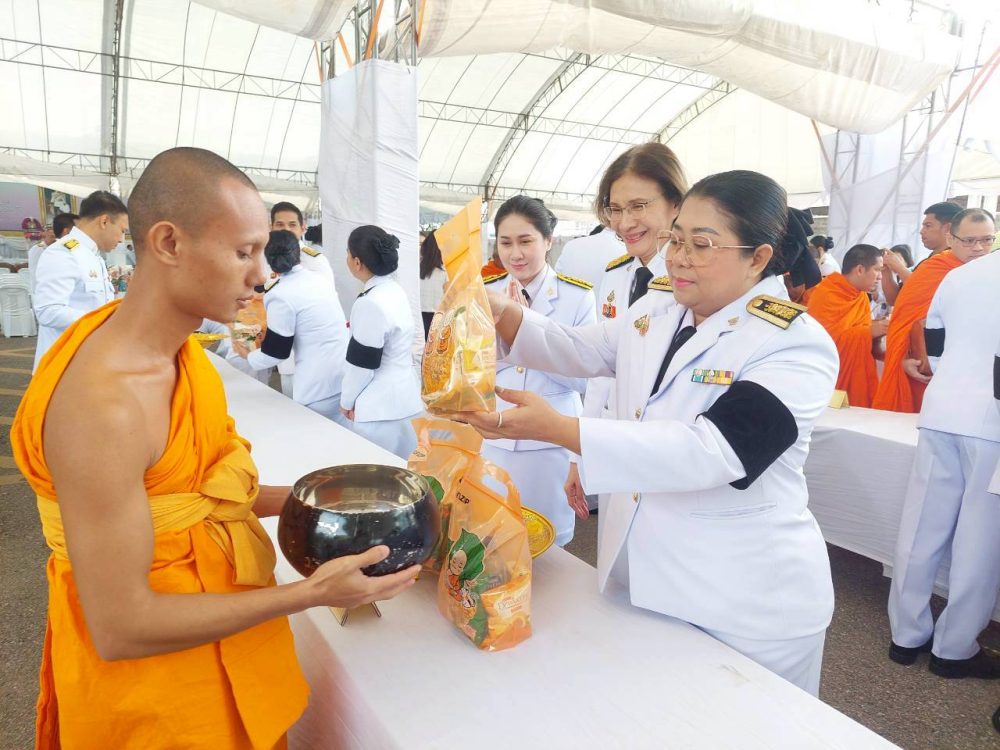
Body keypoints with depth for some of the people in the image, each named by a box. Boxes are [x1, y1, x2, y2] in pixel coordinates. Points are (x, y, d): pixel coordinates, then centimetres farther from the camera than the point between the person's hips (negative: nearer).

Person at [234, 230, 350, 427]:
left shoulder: (281, 295, -12)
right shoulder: (315, 279, 9)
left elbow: (276, 351, -5)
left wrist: (248, 356, 16)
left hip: (322, 384, -6)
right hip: (348, 374, 7)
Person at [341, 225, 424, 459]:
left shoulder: (370, 303, -21)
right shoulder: (395, 291, 6)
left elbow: (362, 363, -16)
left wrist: (347, 400, -3)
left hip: (382, 407, -9)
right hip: (406, 398, 9)